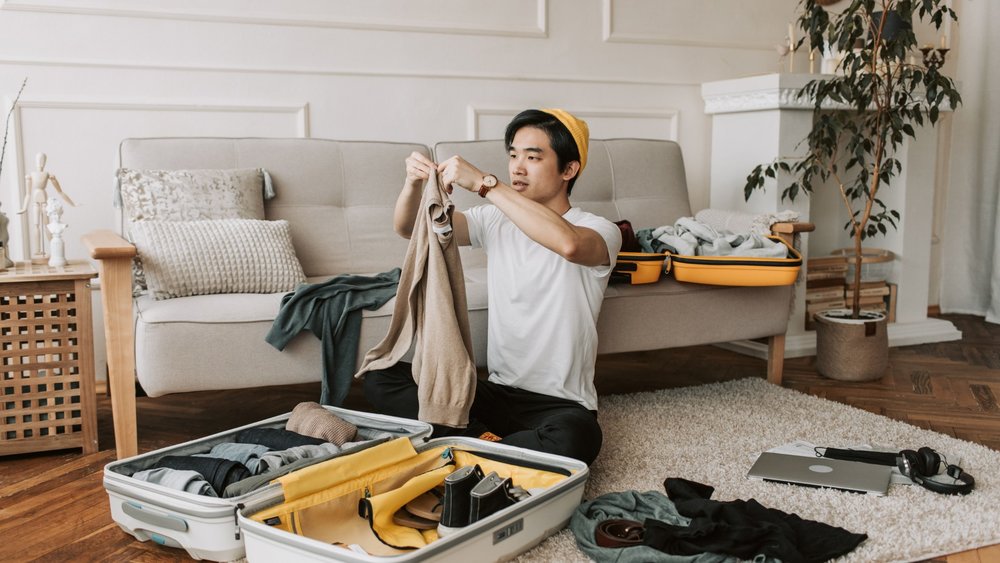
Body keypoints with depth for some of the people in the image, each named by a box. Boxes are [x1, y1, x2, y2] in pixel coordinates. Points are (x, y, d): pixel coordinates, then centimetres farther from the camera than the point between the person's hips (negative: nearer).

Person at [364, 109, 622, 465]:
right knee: (379, 377, -9)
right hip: (496, 392, 5)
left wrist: (484, 183, -31)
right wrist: (413, 184, -18)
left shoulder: (599, 231, -9)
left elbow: (568, 243, -35)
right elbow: (407, 227, 4)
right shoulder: (495, 220, 8)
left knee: (574, 438, -39)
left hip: (561, 404, -5)